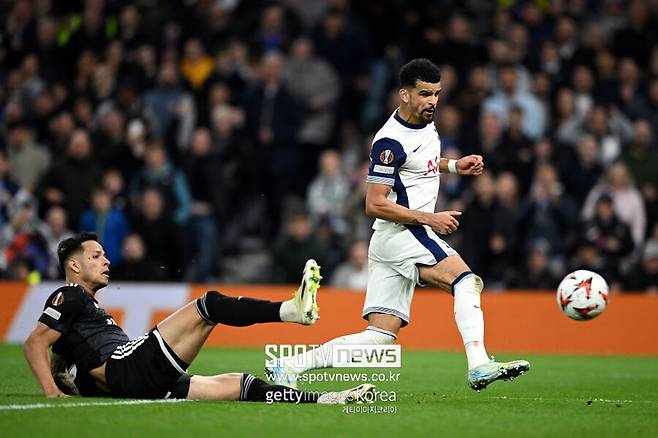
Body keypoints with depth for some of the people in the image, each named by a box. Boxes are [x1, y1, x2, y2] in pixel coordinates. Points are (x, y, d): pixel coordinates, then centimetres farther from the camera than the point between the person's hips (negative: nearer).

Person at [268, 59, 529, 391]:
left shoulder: (425, 122, 12)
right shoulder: (391, 142, -16)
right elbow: (375, 204, -18)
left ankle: (289, 366, 6)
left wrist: (454, 165, 17)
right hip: (401, 234, -9)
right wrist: (430, 218, -19)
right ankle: (478, 366, -35)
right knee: (467, 282, -24)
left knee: (381, 335, 4)